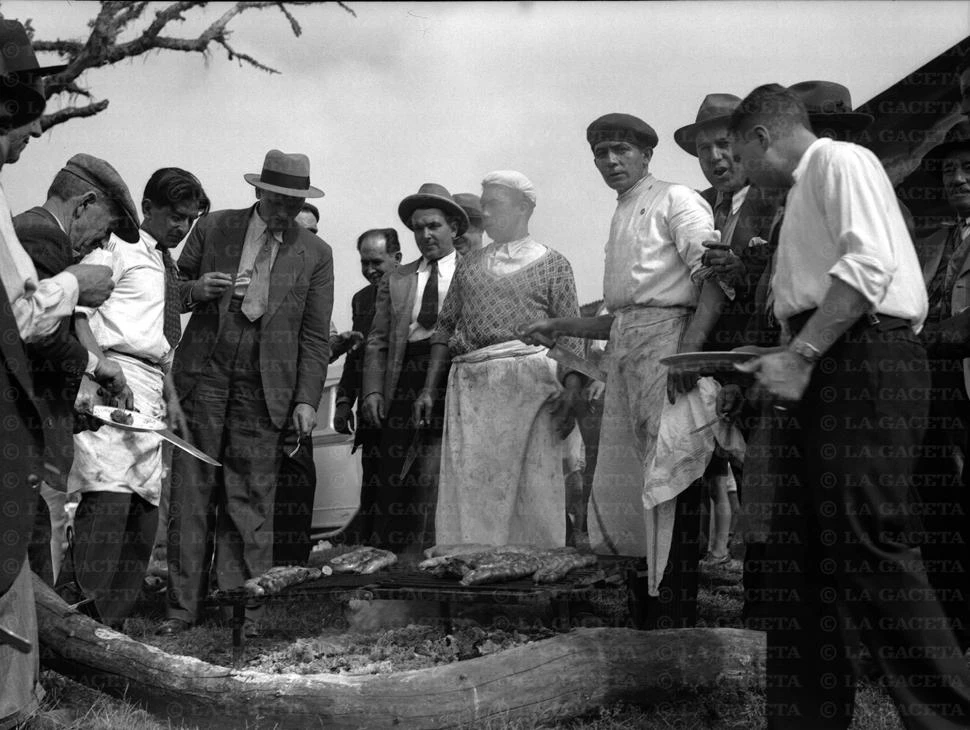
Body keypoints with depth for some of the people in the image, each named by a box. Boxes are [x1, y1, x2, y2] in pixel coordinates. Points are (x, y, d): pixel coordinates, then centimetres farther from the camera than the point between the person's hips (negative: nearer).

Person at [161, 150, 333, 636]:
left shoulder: (315, 255, 5)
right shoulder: (212, 229, 6)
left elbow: (314, 337, 6)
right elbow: (173, 290, 13)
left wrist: (307, 399, -3)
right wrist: (194, 290, -10)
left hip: (265, 389, -1)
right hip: (203, 377, 1)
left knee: (250, 500, -1)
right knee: (190, 492, 1)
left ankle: (243, 611, 5)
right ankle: (182, 608, 8)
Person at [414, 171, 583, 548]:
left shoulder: (551, 263, 7)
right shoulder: (469, 264, 18)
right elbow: (445, 327, 18)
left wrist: (571, 392, -12)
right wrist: (429, 389, 9)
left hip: (529, 381, -3)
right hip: (470, 385, 4)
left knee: (535, 487, -5)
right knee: (468, 486, -2)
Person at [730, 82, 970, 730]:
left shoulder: (839, 161, -1)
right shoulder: (803, 191, 28)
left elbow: (869, 264, -17)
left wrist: (799, 355, -19)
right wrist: (780, 362, 15)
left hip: (865, 361, -10)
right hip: (825, 372, 10)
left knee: (866, 546, -16)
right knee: (800, 553, 6)